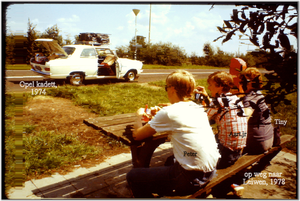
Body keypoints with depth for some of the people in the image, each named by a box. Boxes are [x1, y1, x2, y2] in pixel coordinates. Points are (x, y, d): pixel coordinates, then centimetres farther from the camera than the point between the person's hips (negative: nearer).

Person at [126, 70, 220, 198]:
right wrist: (160, 114, 25)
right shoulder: (198, 108, 7)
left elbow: (137, 135, -5)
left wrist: (139, 116, 12)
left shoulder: (168, 113, -15)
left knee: (133, 176, 5)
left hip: (192, 178, -8)